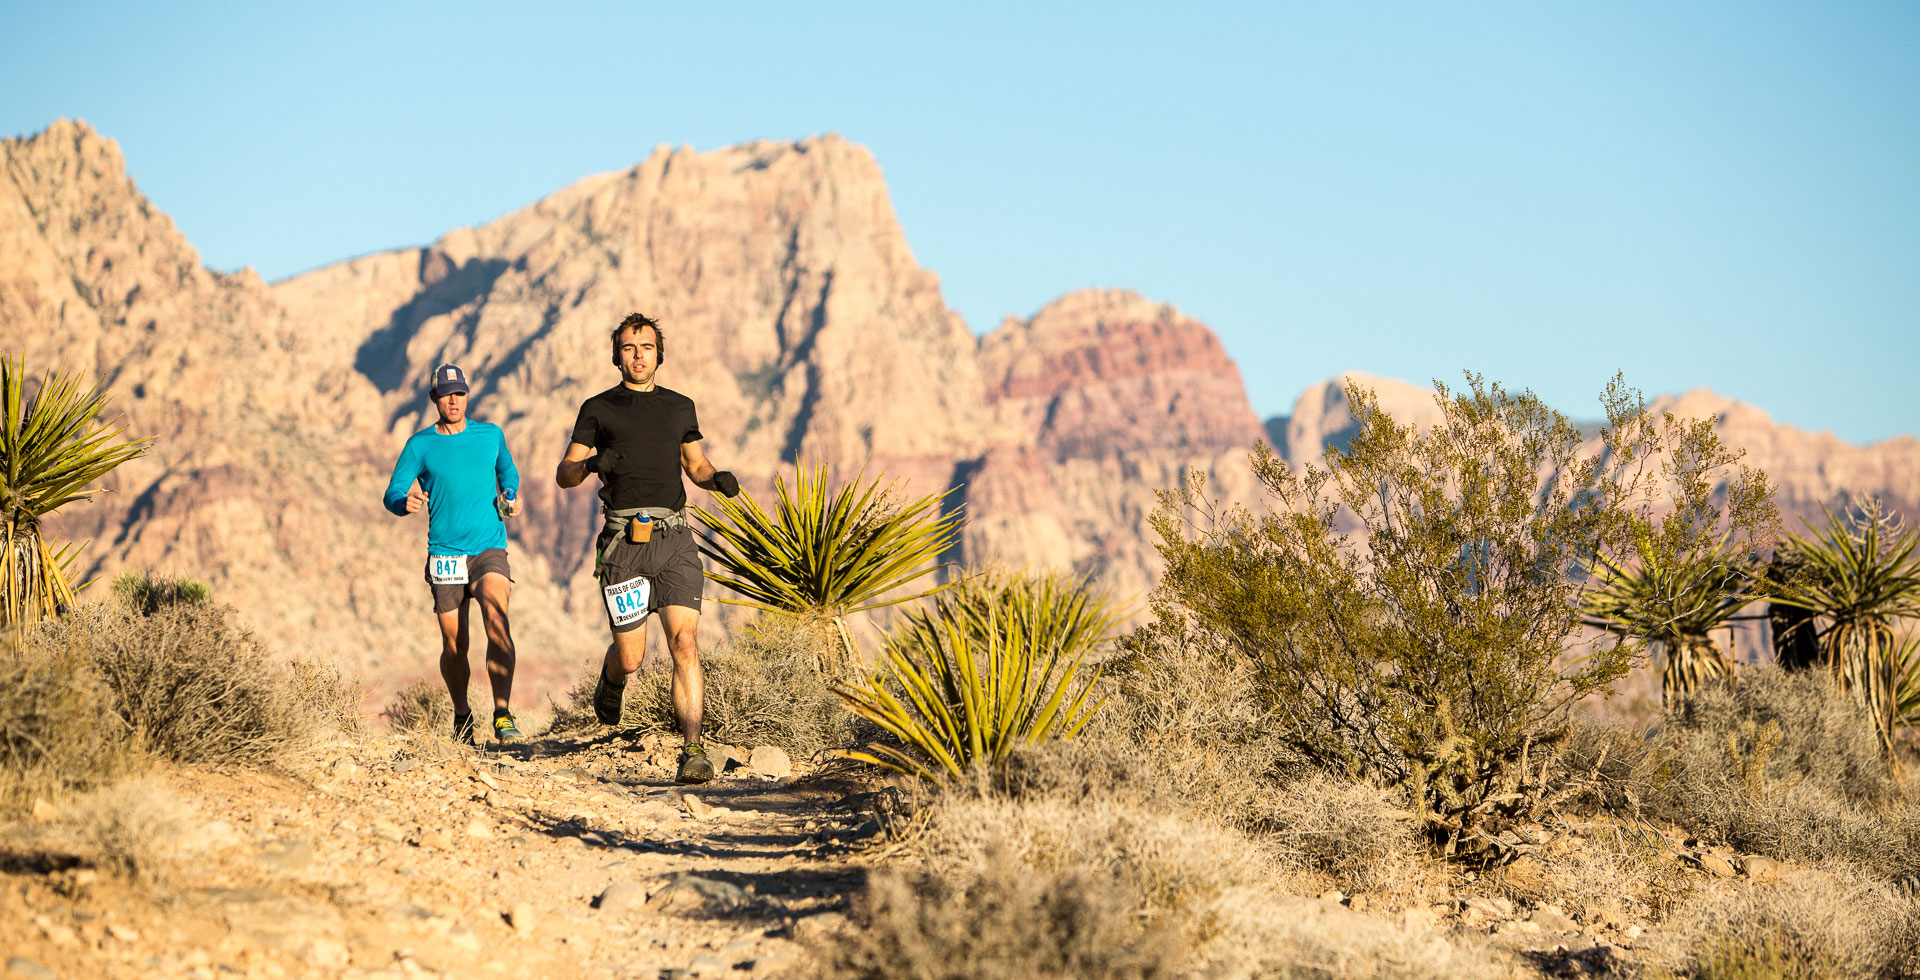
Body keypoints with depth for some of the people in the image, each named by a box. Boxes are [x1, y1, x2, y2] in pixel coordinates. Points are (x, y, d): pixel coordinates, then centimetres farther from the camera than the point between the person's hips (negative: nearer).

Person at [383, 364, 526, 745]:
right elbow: (393, 494, -1)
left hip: (489, 549, 0)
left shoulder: (491, 435, 8)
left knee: (496, 619, -25)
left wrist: (511, 496, 7)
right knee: (454, 646, 4)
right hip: (444, 553, 0)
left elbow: (508, 470, 28)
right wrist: (406, 502, -25)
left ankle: (502, 714, -29)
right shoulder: (420, 444, 3)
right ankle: (461, 716, 29)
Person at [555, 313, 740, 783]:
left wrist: (718, 478, 2)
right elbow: (564, 475, 9)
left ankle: (693, 750, -15)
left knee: (684, 643, -14)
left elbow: (696, 466, 26)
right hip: (623, 541, -1)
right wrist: (590, 464, -14)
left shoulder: (680, 406, 17)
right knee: (630, 656, 2)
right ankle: (611, 682, 39)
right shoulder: (598, 409, 10)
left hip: (674, 539, 1)